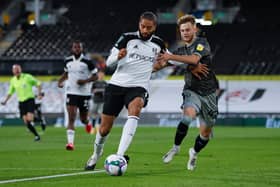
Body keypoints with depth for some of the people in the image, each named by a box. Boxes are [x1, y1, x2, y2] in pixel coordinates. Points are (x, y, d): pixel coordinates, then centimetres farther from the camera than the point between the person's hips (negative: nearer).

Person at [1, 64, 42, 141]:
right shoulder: (13, 80, 6)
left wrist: (39, 94, -8)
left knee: (30, 120, -20)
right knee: (26, 122, -2)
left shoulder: (27, 77, -7)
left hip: (30, 100, -4)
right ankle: (36, 135, 9)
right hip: (21, 102, 4)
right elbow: (10, 92, 20)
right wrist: (5, 101, 11)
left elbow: (38, 83, 1)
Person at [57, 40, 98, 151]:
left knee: (83, 119, 10)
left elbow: (95, 76, -3)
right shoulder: (68, 61, 5)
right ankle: (70, 142, -19)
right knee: (71, 118, -13)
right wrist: (60, 81, 6)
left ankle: (87, 123, 49)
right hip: (71, 92, 2)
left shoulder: (87, 62, -7)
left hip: (84, 93, -1)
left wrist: (85, 81, -18)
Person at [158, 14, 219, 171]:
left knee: (206, 132, 5)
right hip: (192, 91, 2)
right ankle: (176, 148, -23)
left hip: (208, 93, -2)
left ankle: (194, 153, 32)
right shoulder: (181, 50, 10)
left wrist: (171, 57, -34)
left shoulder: (202, 43, -8)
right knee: (188, 114, -31)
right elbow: (162, 63, 18)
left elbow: (194, 59, -27)